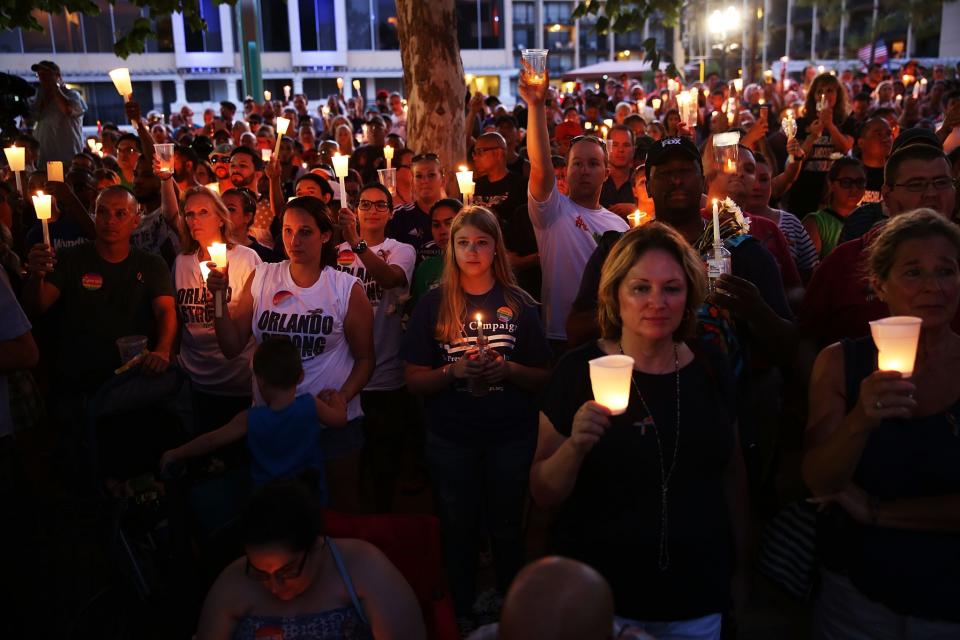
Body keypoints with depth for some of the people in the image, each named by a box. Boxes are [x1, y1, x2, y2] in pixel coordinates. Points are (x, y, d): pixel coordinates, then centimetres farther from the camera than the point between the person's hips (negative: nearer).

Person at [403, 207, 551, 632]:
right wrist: (455, 371, -18)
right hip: (451, 438, 0)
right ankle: (461, 615, 30)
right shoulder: (433, 304, 0)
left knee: (507, 529, 10)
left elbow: (543, 377, 3)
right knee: (459, 530, 12)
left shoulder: (518, 303, 1)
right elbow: (414, 380, -1)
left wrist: (508, 369, -16)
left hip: (511, 437, 0)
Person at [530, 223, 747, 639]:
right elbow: (543, 495, -11)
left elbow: (732, 473, 10)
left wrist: (740, 566, 12)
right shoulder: (579, 371, -13)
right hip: (600, 599, -3)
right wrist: (575, 448, -29)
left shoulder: (712, 370, -3)